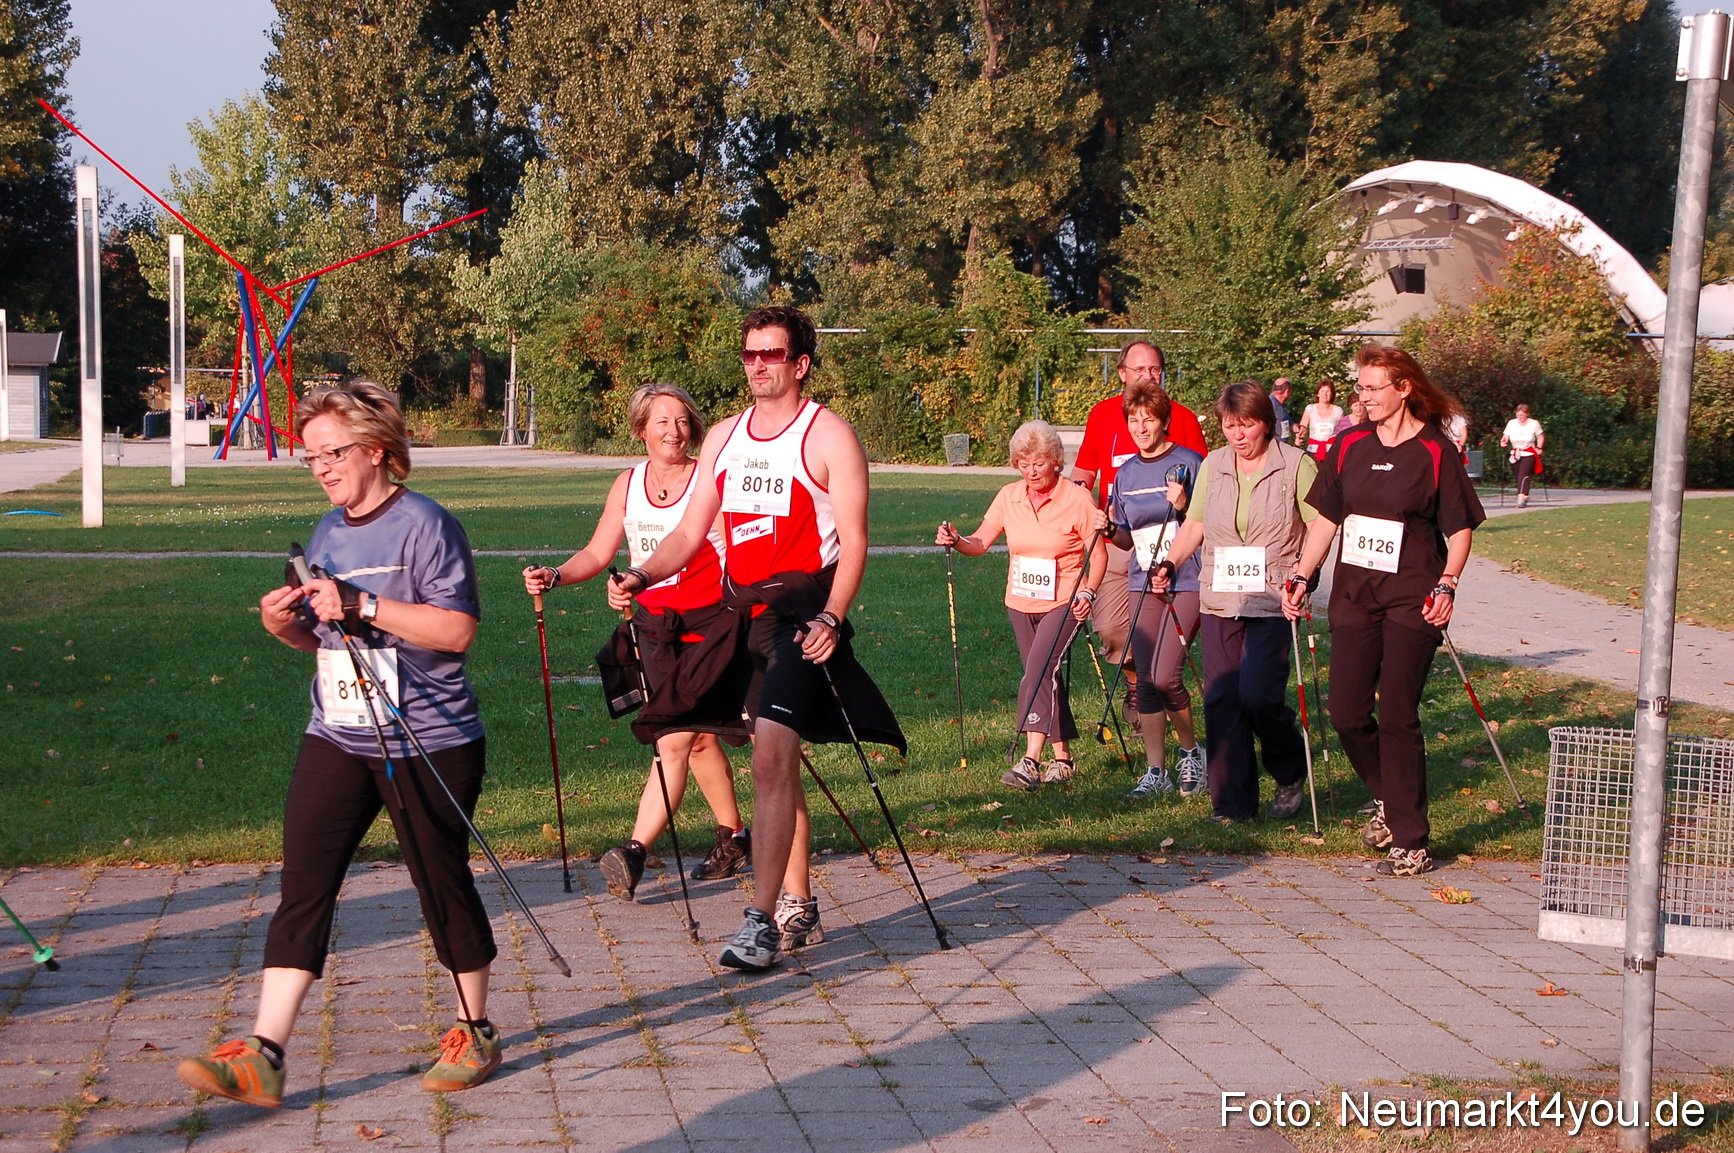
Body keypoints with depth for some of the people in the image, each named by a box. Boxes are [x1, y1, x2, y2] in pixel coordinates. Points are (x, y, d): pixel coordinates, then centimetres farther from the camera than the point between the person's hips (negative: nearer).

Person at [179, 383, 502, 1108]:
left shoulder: (424, 526, -11)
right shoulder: (328, 532, 13)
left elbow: (457, 629, -20)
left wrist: (362, 606, -24)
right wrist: (286, 625, 0)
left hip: (427, 742, -7)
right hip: (337, 740, 7)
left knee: (442, 884, 6)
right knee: (303, 886, -2)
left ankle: (475, 1033, 25)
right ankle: (262, 1056, -5)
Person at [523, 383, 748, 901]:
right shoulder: (628, 484, 7)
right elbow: (598, 553, 10)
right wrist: (554, 576, -8)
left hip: (706, 625, -6)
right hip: (653, 625, 6)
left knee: (674, 742, -14)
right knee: (697, 737, 17)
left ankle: (635, 851, -20)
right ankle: (733, 838, 32)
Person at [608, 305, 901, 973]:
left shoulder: (829, 436, -5)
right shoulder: (724, 438, 15)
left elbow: (853, 541, -10)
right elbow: (690, 532, 14)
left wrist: (831, 618, -23)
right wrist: (641, 576, -4)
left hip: (803, 614, -7)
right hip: (742, 614, 7)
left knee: (770, 757, -19)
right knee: (776, 763, 13)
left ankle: (762, 922, -21)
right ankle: (798, 909, 23)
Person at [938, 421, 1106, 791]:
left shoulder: (1077, 499, -9)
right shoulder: (1009, 497, 2)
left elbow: (1097, 554, -5)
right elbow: (981, 542, 0)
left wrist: (1087, 593, -18)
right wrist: (956, 540, -21)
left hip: (1063, 604, -5)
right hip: (1020, 604, 5)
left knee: (1038, 671, -21)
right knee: (1045, 679, 11)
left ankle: (1031, 759, -27)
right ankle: (1063, 758, 21)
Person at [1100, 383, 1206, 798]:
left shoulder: (1188, 463, -6)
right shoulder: (1126, 473, 11)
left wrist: (1183, 507, -22)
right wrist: (1110, 530, -4)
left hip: (1187, 580, -6)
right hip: (1144, 581, 6)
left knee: (1165, 675, -13)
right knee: (1145, 679, 2)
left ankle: (1190, 752, 10)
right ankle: (1155, 771, 9)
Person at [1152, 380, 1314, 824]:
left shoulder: (1297, 465, -2)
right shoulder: (1213, 466, 11)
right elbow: (1193, 525, 17)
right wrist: (1169, 564, 2)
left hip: (1273, 601, -5)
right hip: (1219, 600, 5)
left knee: (1257, 694, -15)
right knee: (1220, 699, 1)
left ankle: (1291, 773, 14)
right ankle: (1231, 804, 9)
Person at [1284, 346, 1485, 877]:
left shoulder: (1435, 452, -5)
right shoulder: (1350, 446, 8)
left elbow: (1459, 530, -3)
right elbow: (1326, 518, 13)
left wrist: (1447, 585, -15)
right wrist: (1301, 576, 6)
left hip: (1412, 596, -5)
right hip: (1353, 593, 5)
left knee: (1398, 716, -6)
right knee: (1346, 713, 2)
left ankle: (1409, 840, 2)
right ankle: (1389, 798, 29)